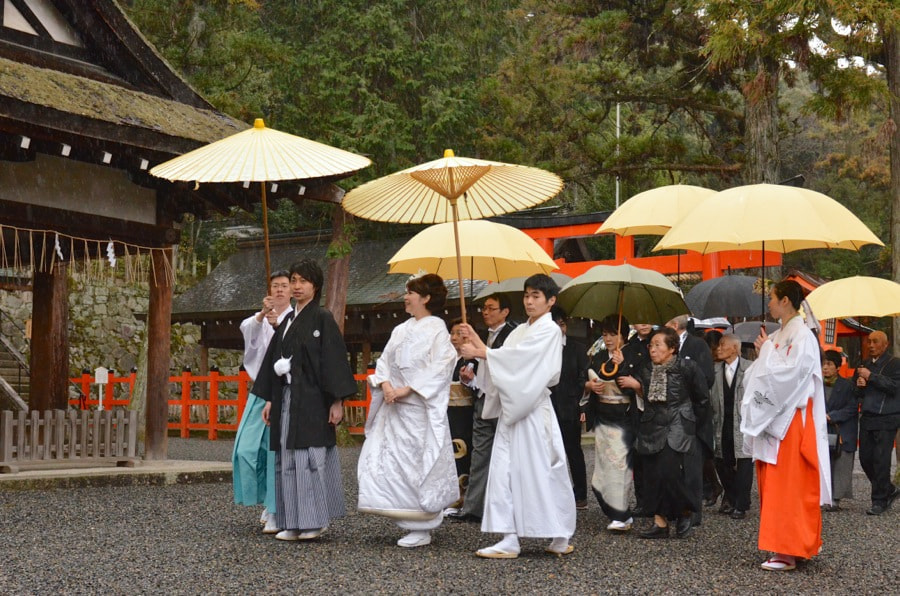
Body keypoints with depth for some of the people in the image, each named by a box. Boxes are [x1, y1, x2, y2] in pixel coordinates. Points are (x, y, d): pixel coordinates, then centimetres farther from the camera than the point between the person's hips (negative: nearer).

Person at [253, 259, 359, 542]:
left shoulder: (322, 319, -4)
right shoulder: (286, 322, 16)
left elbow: (334, 359, -9)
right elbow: (274, 361, 18)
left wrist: (337, 401, -15)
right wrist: (270, 399, 13)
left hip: (312, 400, -7)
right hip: (287, 398, 7)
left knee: (310, 457, -7)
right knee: (287, 459, 6)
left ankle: (315, 520, 1)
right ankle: (294, 522, 11)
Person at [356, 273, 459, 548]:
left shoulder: (437, 330, -6)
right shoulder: (401, 329, 15)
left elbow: (439, 369, -14)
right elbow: (384, 361, 11)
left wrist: (406, 390, -18)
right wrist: (386, 387, -8)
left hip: (420, 408, -7)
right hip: (393, 407, 7)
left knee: (417, 463, -4)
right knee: (386, 460, 3)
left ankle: (422, 529, 4)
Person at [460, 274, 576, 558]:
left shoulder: (549, 330, -6)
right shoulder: (521, 331, 18)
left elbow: (517, 357, -17)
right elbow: (505, 360, 10)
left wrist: (481, 352, -17)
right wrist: (479, 345, -2)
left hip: (534, 409, -8)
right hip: (511, 407, 8)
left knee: (540, 472, -2)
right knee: (505, 470, 1)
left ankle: (561, 538, 10)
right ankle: (509, 540, 3)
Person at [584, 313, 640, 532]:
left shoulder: (631, 356, -4)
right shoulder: (597, 357, 13)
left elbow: (632, 386, -13)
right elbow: (585, 381, 18)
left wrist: (621, 365, -22)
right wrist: (589, 385, -3)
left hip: (623, 417, -6)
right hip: (601, 417, 6)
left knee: (619, 463, -12)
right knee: (603, 463, 4)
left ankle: (620, 516, -11)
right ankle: (620, 514, 14)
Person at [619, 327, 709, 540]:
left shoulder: (687, 368, -5)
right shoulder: (646, 371, 10)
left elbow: (703, 399, 4)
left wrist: (687, 418, 9)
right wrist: (636, 386, 0)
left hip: (677, 428, -5)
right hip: (652, 426, 5)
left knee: (670, 471, -17)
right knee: (652, 473, -1)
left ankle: (685, 513, 7)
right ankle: (660, 522, 5)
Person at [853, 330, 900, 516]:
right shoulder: (864, 364, 17)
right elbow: (855, 393, 21)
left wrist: (870, 376, -18)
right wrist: (859, 385, -3)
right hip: (867, 417, 6)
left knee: (881, 460, -8)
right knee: (865, 458, 6)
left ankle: (880, 501, 1)